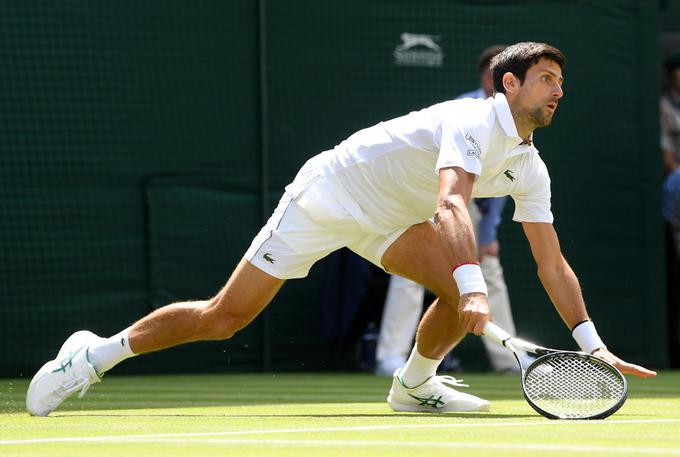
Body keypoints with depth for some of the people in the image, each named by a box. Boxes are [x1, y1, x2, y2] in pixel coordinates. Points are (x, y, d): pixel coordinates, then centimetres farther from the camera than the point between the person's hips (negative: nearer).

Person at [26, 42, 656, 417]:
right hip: (326, 197, -8)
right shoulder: (473, 123, -26)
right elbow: (451, 206, -43)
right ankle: (98, 353, 7)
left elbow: (551, 263, 2)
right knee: (223, 317, -9)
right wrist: (472, 286, -57)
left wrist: (592, 344, -6)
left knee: (466, 289, -17)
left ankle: (414, 385, 6)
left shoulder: (528, 168, -1)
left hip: (385, 222, 8)